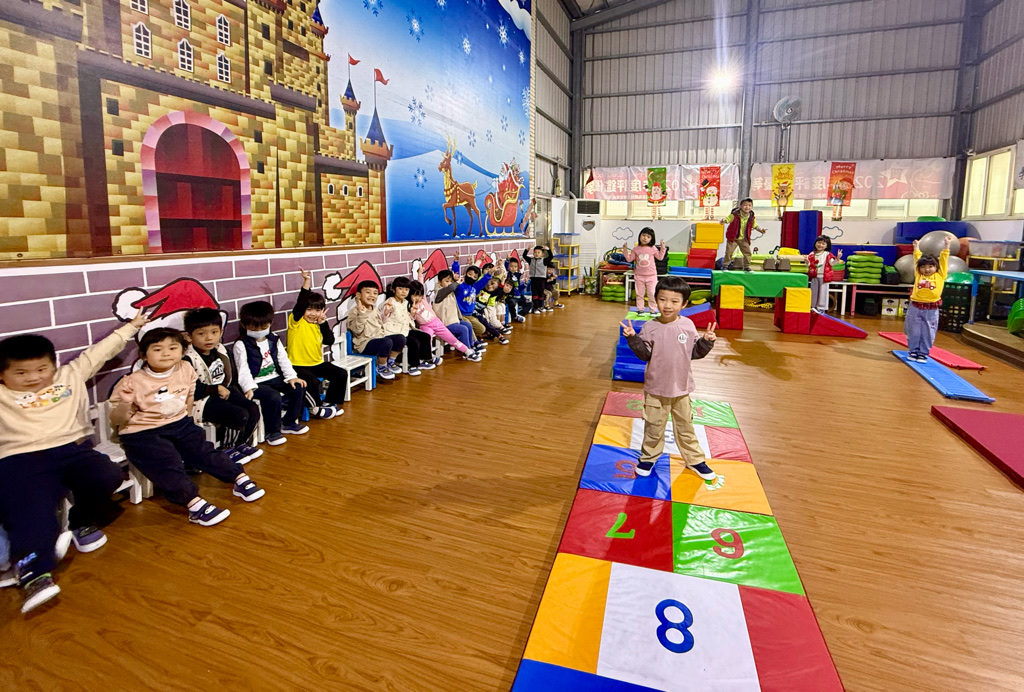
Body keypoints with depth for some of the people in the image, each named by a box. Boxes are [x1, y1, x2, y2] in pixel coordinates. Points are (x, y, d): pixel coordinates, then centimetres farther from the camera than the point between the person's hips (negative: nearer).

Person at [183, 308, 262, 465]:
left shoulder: (221, 351, 7)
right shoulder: (189, 360, -17)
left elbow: (231, 375, 18)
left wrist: (232, 390, 3)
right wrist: (217, 389, -17)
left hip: (223, 392, 8)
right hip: (202, 401, -8)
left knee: (253, 409, -10)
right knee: (239, 415, -24)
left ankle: (241, 444, 12)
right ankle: (227, 450, 0)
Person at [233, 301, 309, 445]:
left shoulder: (274, 339, 10)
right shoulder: (241, 345, -8)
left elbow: (283, 359, 8)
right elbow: (243, 369, -15)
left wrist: (292, 377, -4)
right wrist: (249, 388, -27)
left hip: (275, 378, 7)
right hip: (257, 383, -7)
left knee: (299, 388, -9)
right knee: (273, 397, -32)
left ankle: (289, 423, 9)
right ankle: (272, 432, -11)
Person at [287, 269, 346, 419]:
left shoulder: (318, 325, 7)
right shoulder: (296, 321, -10)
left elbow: (330, 341, -6)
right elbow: (300, 303, -27)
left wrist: (323, 322, -10)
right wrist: (307, 282, -33)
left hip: (317, 363, 7)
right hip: (298, 365, -6)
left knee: (341, 374, -4)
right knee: (312, 381, -31)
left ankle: (329, 402, 13)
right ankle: (315, 408, -3)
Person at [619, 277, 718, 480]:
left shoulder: (688, 326, -5)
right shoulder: (650, 327, -12)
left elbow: (695, 353, 4)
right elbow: (644, 354, -8)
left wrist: (706, 341, -13)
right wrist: (633, 338, -21)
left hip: (682, 387, 2)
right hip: (656, 388, -2)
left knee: (685, 426, 18)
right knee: (654, 426, 12)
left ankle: (695, 459, 35)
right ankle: (648, 457, 32)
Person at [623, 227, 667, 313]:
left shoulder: (653, 249, 0)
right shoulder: (636, 249, 0)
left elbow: (660, 257, 9)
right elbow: (629, 259, 1)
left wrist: (662, 248, 1)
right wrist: (625, 250, -7)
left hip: (651, 276, -1)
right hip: (639, 276, 1)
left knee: (652, 294, 3)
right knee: (639, 294, 9)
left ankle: (652, 310, 14)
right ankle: (640, 309, 19)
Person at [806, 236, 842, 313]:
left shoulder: (827, 254, -1)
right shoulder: (812, 255, 5)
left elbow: (831, 263, -10)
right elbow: (809, 265, 6)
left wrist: (837, 259, -27)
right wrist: (807, 262, -15)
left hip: (824, 277, -3)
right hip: (814, 277, 3)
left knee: (823, 292, 1)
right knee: (814, 292, 11)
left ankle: (821, 308, 7)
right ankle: (813, 306, 22)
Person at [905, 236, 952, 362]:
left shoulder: (940, 276, 5)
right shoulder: (918, 275, 7)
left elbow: (943, 260, 7)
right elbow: (917, 259, 19)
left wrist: (947, 245, 10)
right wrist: (916, 248, 29)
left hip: (931, 310, -1)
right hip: (915, 308, 1)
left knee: (928, 334, 5)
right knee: (913, 333, 7)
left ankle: (923, 353, 14)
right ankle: (913, 351, 19)